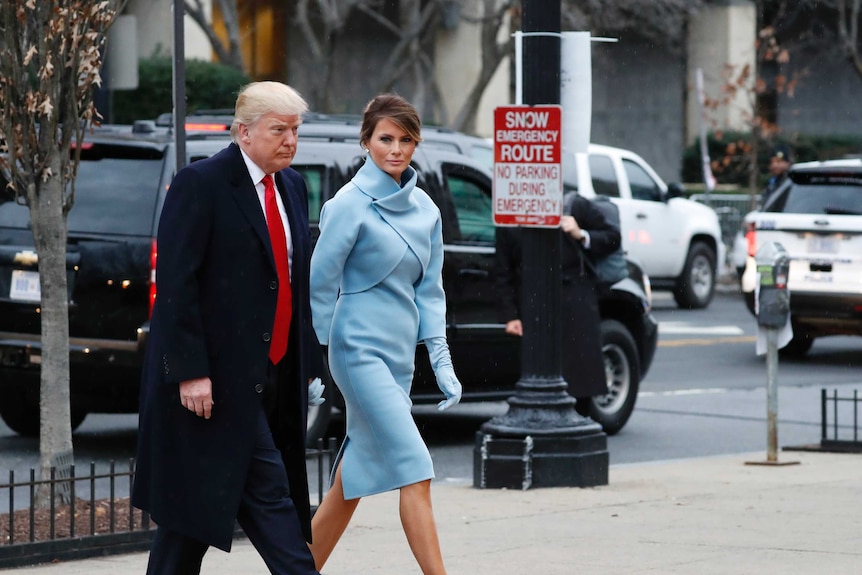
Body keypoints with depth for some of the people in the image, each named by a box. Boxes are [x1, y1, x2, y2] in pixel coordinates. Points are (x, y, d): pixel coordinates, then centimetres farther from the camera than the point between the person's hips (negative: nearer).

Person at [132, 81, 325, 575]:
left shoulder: (292, 187, 14)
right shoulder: (201, 184, -10)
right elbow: (176, 283, -14)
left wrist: (308, 366, 15)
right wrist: (189, 370, -20)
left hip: (272, 380, 7)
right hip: (218, 378, -7)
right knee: (269, 491, -11)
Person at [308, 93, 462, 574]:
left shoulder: (424, 208, 10)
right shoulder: (351, 204, -10)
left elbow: (429, 289, 14)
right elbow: (320, 284, -7)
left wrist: (442, 362, 7)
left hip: (399, 353, 7)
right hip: (361, 349, -7)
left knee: (355, 479, 11)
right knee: (414, 470, -14)